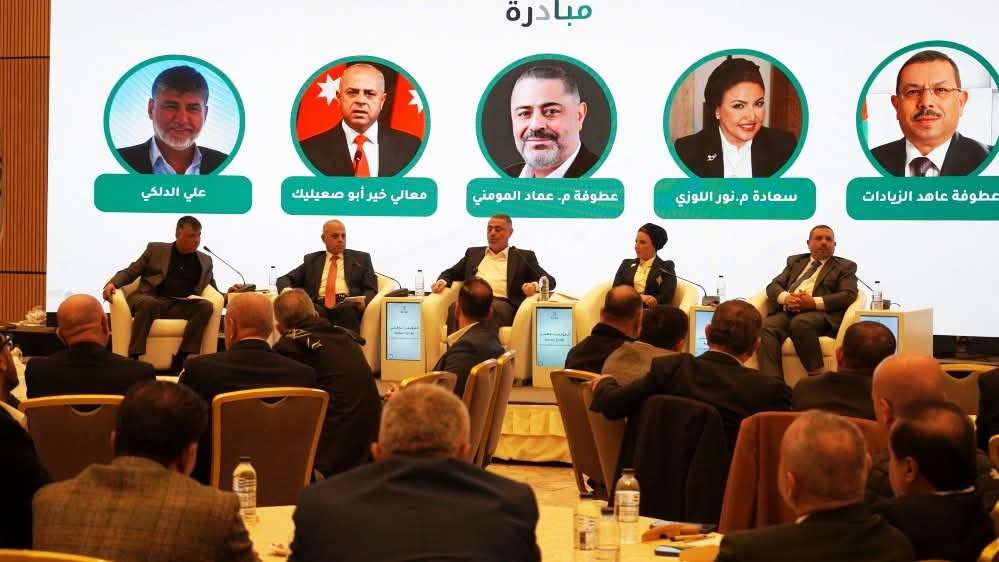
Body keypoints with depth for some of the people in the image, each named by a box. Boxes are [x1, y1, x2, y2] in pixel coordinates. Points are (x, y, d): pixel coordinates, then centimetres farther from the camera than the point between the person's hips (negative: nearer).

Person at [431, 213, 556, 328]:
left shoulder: (523, 257, 20)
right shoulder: (473, 253, 30)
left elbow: (549, 280, 12)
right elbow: (451, 273, 32)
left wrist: (535, 285, -12)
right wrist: (442, 281, 7)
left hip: (502, 303, -3)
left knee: (492, 309, -39)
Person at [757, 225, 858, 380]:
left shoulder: (845, 267, 18)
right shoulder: (795, 261, 30)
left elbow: (848, 295, 1)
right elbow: (773, 286, 18)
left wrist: (814, 302, -14)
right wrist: (786, 297, -8)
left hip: (819, 313, -3)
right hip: (787, 311, 4)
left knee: (800, 322, -39)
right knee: (767, 327, -30)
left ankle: (817, 376, -28)